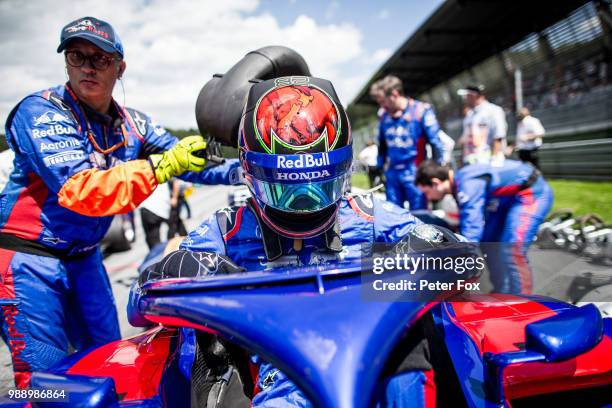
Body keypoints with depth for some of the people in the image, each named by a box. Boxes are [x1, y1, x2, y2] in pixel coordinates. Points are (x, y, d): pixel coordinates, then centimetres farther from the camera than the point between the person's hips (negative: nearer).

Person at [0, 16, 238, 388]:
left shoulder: (131, 124, 3)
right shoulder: (40, 112, -17)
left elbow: (189, 159, 2)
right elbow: (79, 189, -30)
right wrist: (160, 166, -38)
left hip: (85, 257, 6)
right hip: (30, 259, -6)